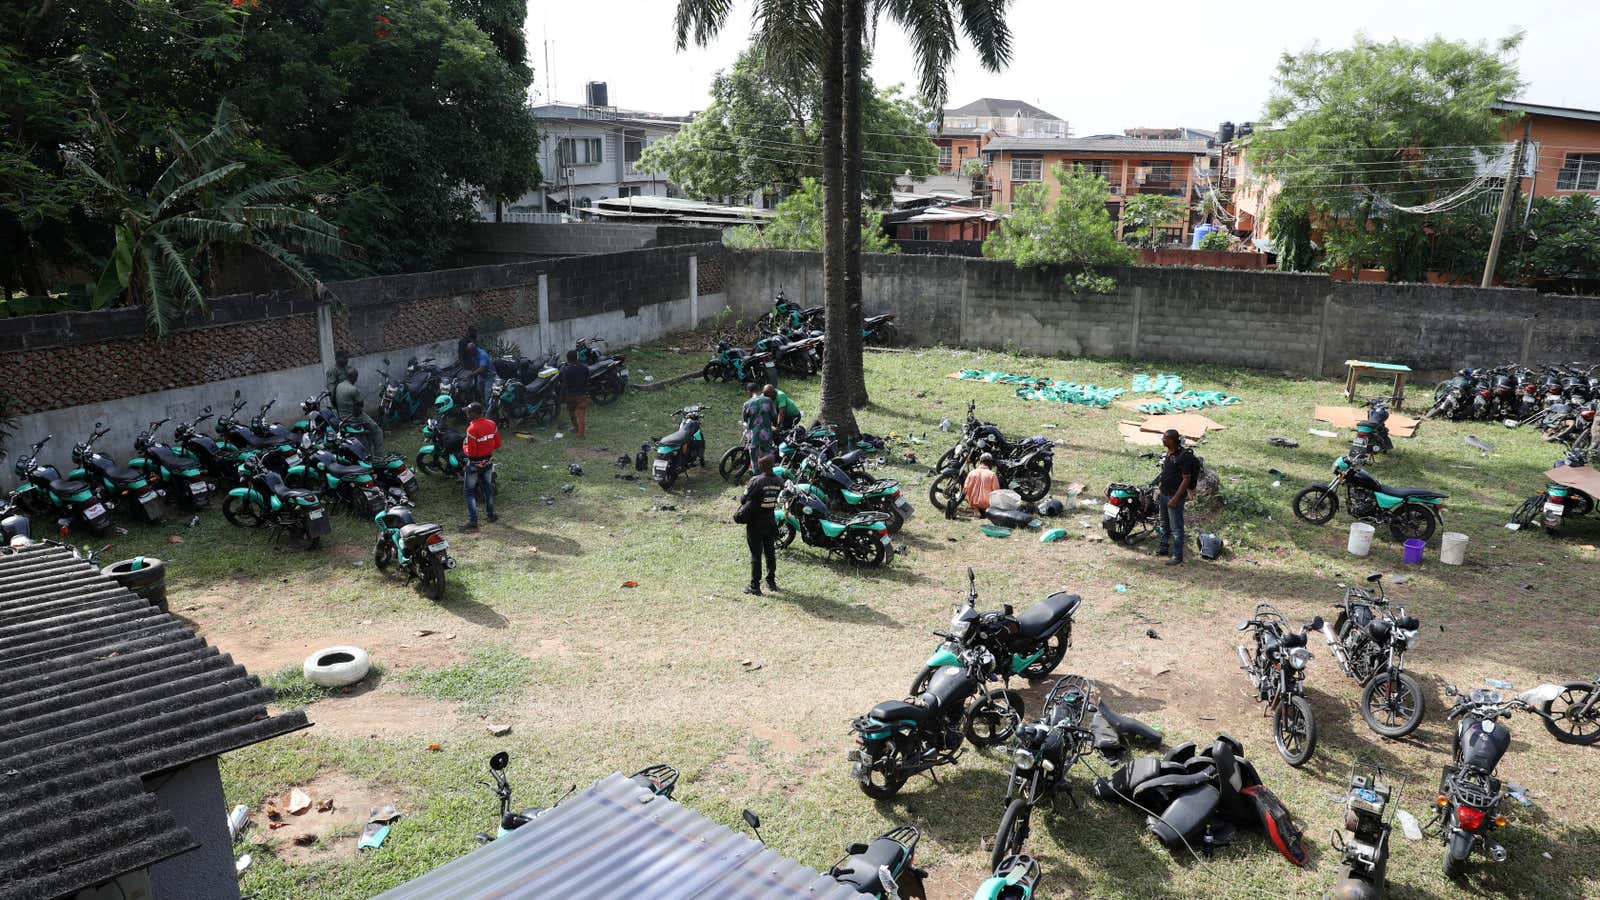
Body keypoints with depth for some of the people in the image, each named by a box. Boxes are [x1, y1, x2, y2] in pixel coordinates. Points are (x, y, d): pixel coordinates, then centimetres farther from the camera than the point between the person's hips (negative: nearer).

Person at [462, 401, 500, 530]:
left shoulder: (472, 429, -26)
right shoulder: (491, 424, -6)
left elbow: (471, 452, -24)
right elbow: (497, 444, 2)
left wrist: (464, 446, -4)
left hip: (475, 464, -6)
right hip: (488, 460, 6)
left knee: (469, 491, 5)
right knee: (488, 487, 23)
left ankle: (473, 521, 0)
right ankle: (490, 514, 35)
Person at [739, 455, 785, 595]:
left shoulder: (756, 480, -20)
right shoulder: (779, 481, -3)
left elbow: (744, 500, -16)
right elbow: (779, 499, 5)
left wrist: (741, 499, 5)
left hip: (755, 522, -5)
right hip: (771, 520, 5)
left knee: (756, 553, 0)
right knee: (770, 552, 17)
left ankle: (755, 586, 3)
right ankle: (771, 581, 26)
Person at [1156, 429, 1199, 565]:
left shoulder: (1184, 456, -21)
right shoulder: (1168, 454, 7)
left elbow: (1186, 479, -21)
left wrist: (1175, 498, -23)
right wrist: (1159, 488, 19)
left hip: (1175, 497, -9)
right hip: (1163, 495, 9)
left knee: (1176, 528, -1)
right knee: (1164, 523, 22)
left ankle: (1178, 556, 5)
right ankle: (1164, 547, 37)